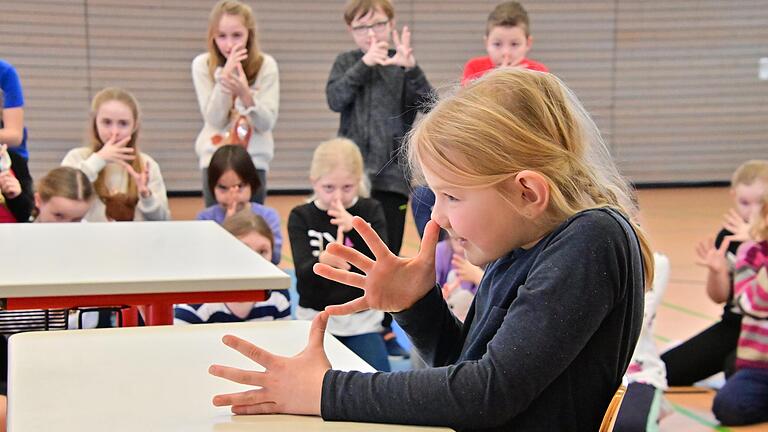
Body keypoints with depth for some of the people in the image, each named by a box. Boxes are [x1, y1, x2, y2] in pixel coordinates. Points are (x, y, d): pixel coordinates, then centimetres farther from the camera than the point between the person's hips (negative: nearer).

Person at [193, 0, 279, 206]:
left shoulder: (266, 65, -7)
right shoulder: (202, 65, -6)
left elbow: (267, 123, -12)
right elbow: (215, 120, -13)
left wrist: (245, 93, -30)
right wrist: (225, 75, -25)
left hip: (254, 159, 0)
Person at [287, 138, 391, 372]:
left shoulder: (371, 211, 1)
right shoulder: (301, 217, -2)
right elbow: (303, 274, -16)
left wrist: (356, 229, -29)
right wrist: (323, 260, -41)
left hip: (362, 318, 1)